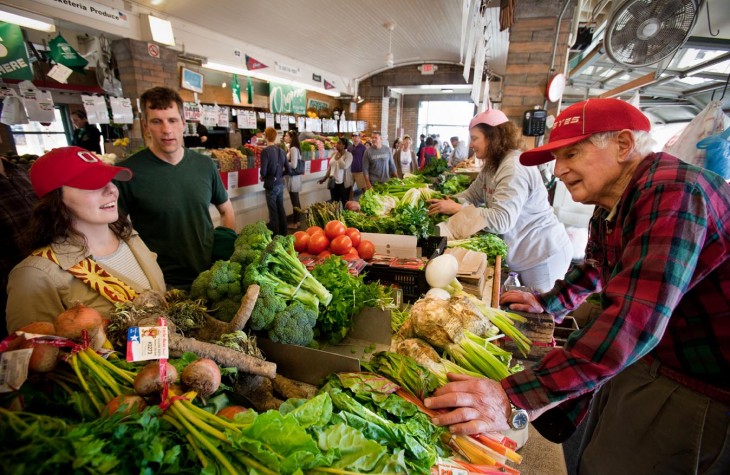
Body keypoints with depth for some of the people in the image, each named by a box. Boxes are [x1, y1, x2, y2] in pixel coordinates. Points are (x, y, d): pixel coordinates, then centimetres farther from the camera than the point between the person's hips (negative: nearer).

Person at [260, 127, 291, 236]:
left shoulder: (265, 151, -14)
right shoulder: (281, 150, 4)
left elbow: (263, 172, -19)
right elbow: (289, 171, 6)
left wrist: (263, 177, 2)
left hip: (271, 185, -6)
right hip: (280, 184, 6)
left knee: (273, 212, 3)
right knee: (281, 209, 16)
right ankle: (284, 233, 26)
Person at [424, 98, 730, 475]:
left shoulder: (673, 193, -27)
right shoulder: (610, 208, 2)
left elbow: (635, 321, -39)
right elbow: (596, 269, 22)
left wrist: (517, 399, -44)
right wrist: (548, 302, 16)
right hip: (646, 357, 8)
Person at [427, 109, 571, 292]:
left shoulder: (515, 168, -26)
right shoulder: (492, 167, 7)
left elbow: (502, 220, -33)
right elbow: (472, 195, 8)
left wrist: (457, 209, -29)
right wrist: (447, 202, -9)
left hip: (542, 254, -9)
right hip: (527, 253, 9)